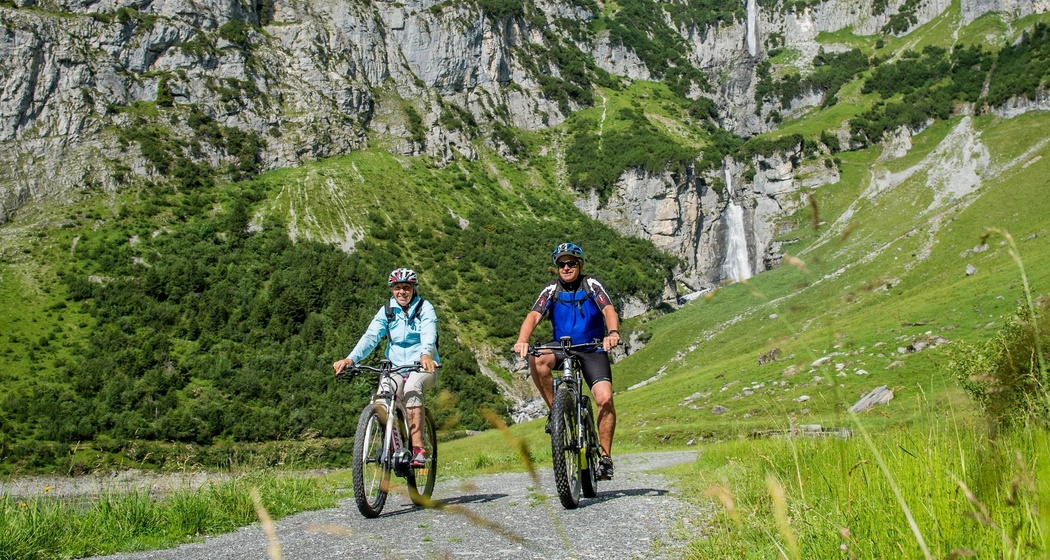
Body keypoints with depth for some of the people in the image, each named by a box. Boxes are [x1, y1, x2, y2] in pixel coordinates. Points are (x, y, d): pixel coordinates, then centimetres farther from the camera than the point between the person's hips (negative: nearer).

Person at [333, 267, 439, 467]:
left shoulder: (424, 308, -5)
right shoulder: (387, 310, 3)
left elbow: (429, 335, -24)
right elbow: (371, 336, -11)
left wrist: (425, 355, -48)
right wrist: (351, 358, -30)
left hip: (423, 367, -3)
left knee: (412, 387, -35)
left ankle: (418, 448, -37)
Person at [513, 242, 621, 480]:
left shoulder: (591, 285, -6)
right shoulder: (552, 289, -2)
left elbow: (609, 310, -21)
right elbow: (534, 316, -16)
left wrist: (613, 332, -44)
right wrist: (522, 340, -37)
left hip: (593, 350, -1)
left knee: (605, 398, -21)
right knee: (537, 360, -32)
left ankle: (605, 456, -5)